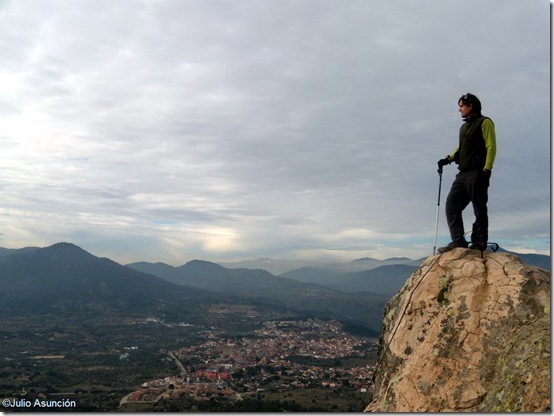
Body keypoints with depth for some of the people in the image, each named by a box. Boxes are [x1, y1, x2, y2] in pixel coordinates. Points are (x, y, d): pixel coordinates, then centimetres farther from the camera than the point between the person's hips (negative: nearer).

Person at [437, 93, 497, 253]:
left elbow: (491, 147, -9)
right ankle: (458, 241, -2)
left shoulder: (484, 122, 0)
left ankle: (479, 242, -1)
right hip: (463, 174, 8)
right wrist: (448, 159, 10)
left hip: (477, 173, -8)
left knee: (479, 209, -5)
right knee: (451, 204, -1)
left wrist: (487, 169, -19)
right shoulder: (464, 127, 24)